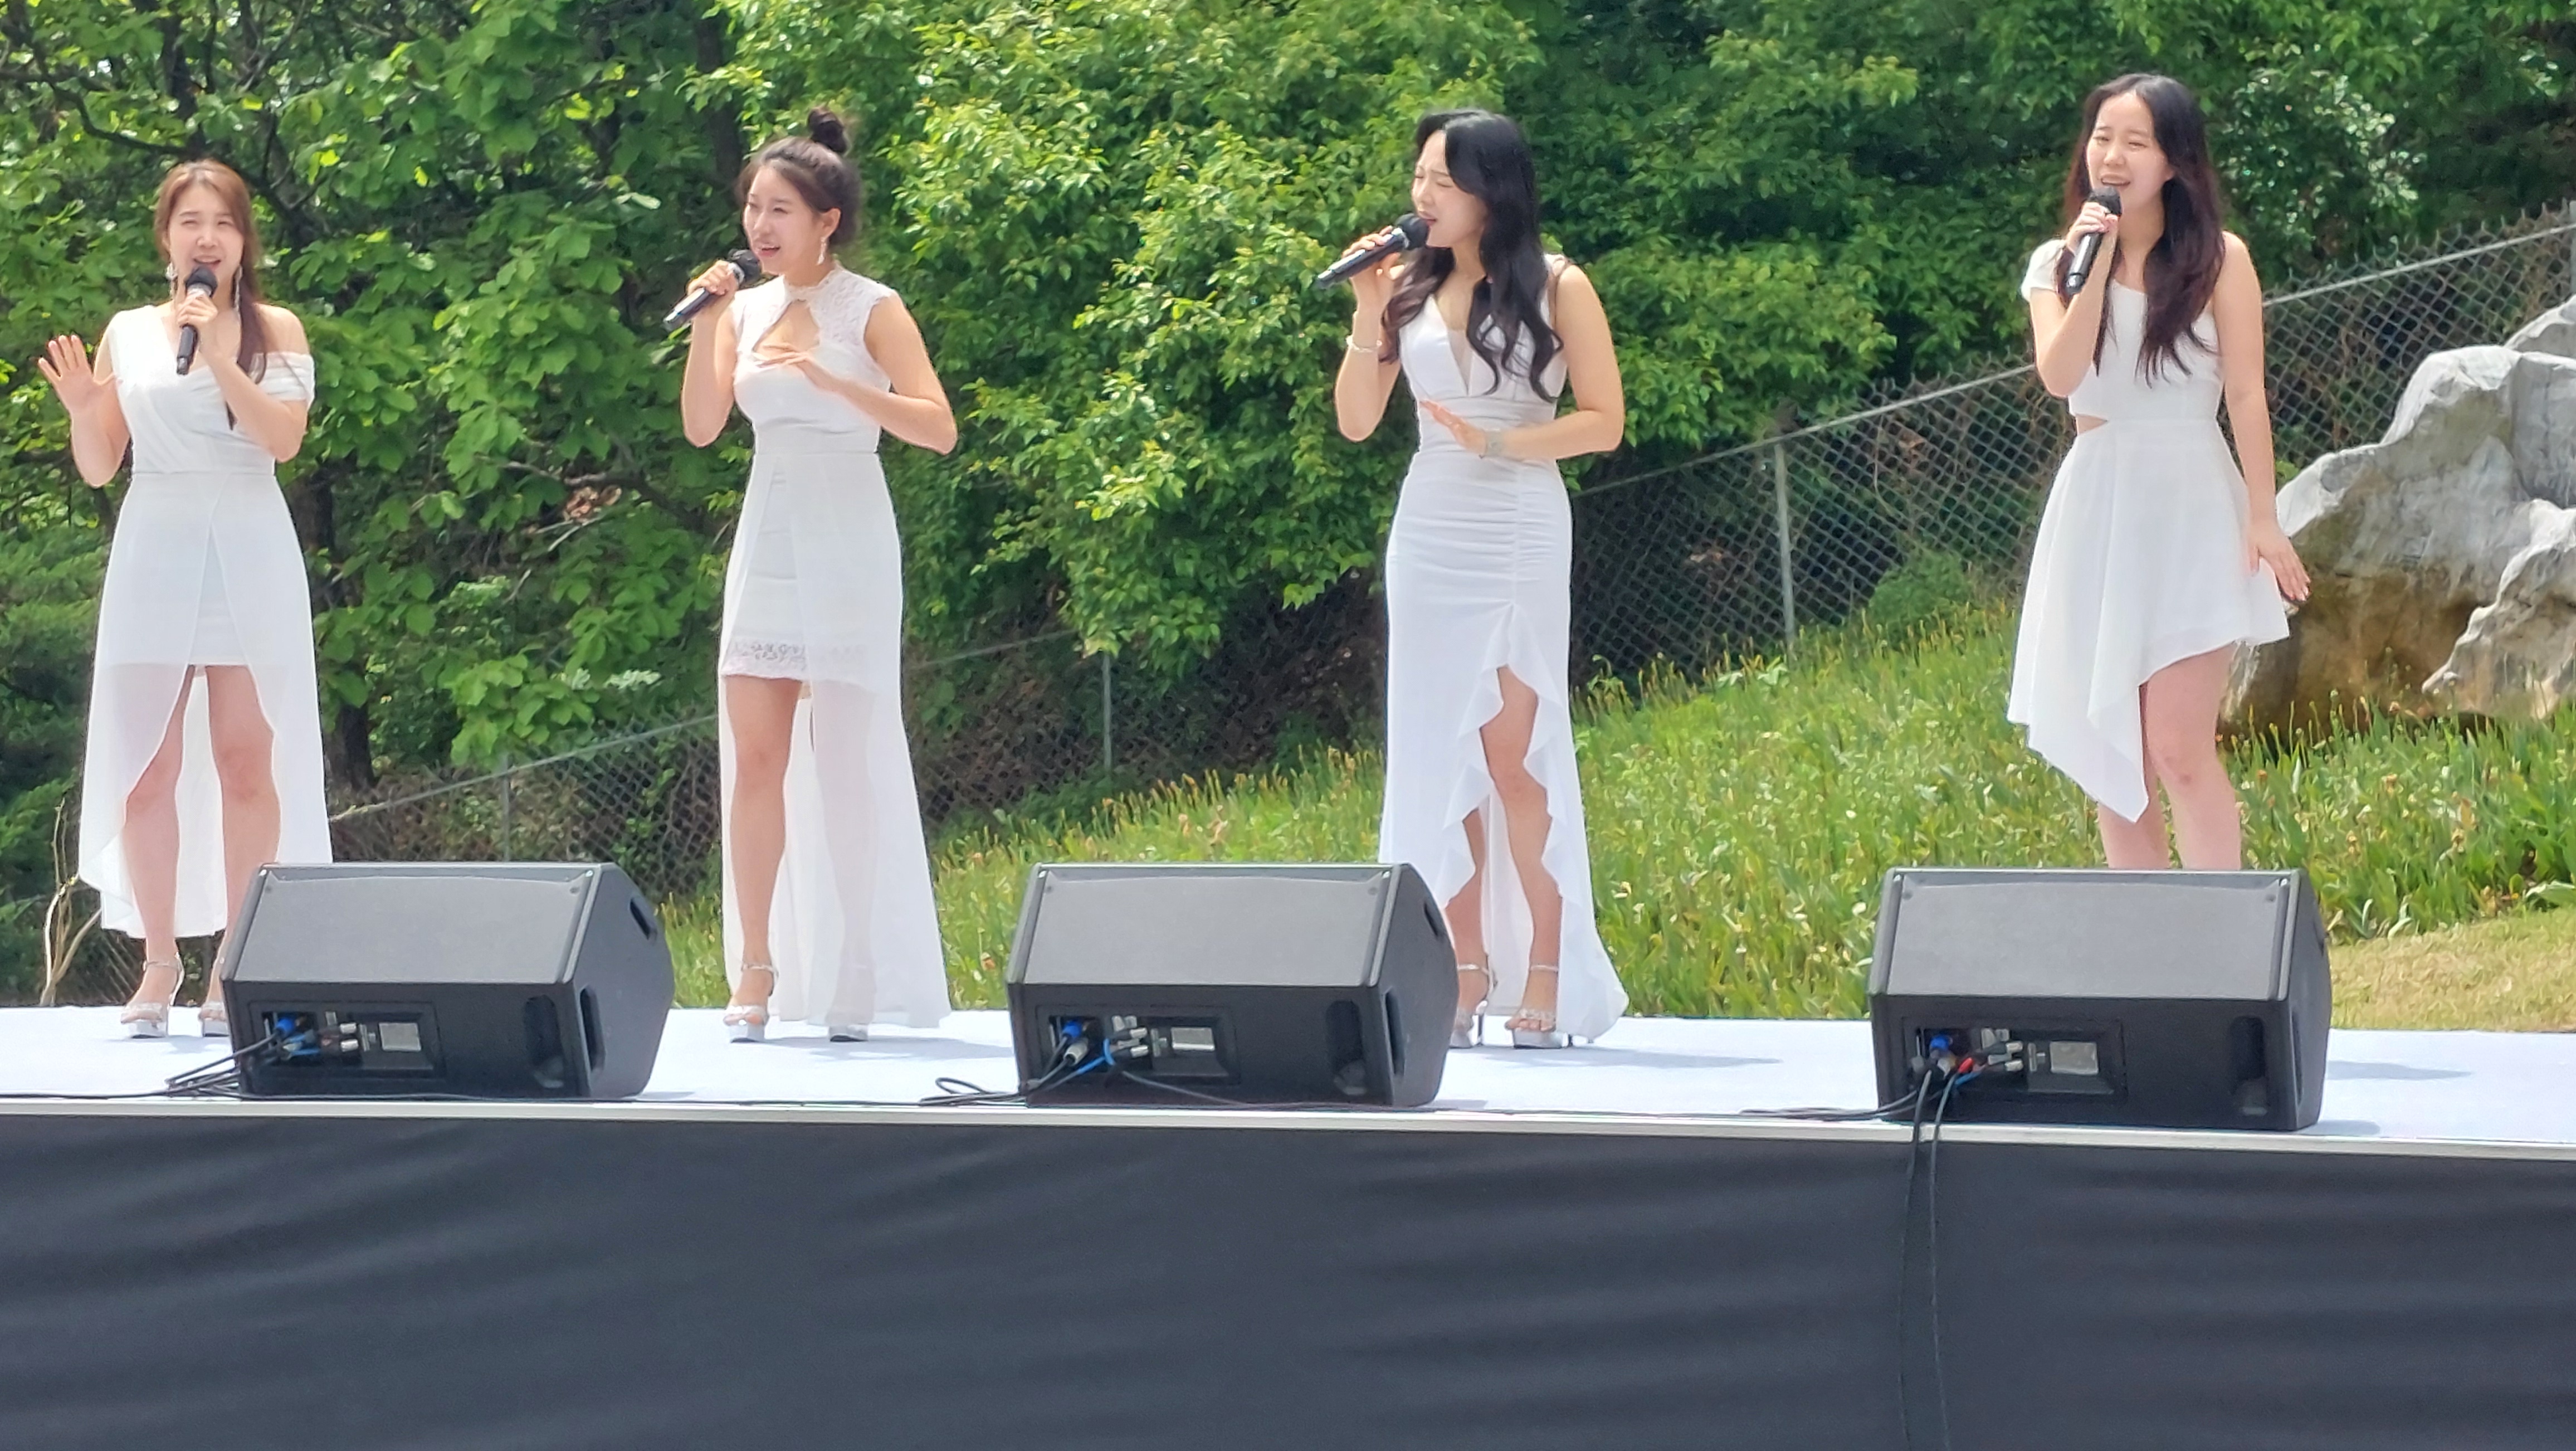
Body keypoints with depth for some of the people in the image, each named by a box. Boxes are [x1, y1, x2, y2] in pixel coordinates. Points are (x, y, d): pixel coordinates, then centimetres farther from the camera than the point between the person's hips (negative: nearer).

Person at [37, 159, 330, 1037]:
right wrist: (81, 408, -7)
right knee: (148, 765, -3)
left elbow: (283, 439, -10)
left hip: (249, 557, -2)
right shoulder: (128, 334, 10)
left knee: (246, 760, -4)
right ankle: (159, 962, 3)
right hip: (153, 553, 2)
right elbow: (96, 469, 12)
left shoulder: (275, 331, 5)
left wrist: (218, 353, -16)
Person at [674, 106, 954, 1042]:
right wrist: (705, 327, -8)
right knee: (755, 759, -3)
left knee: (847, 761, -4)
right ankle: (757, 972, 0)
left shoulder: (870, 310, -4)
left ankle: (857, 980, 1)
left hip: (847, 550, -4)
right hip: (766, 540, 4)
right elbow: (701, 428, 3)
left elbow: (938, 429, -15)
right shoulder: (747, 307, 10)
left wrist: (829, 378, -25)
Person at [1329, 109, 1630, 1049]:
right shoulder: (1412, 290, 9)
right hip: (1429, 536, 4)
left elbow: (1604, 423, -4)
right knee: (1439, 759, 2)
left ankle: (1547, 979, -4)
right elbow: (1356, 422, 7)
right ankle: (1465, 977, 4)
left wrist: (1500, 442, -16)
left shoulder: (1555, 289, -1)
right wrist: (1367, 319, -5)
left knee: (1517, 753, -8)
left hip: (1522, 538, -4)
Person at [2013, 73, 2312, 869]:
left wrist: (2263, 520, -8)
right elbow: (2059, 376, -9)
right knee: (2111, 759, 3)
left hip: (2191, 510, -3)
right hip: (2096, 511, 4)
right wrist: (2097, 265, -13)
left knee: (2178, 749, -14)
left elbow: (2246, 395, -2)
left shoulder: (2218, 259, 0)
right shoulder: (2058, 263, 7)